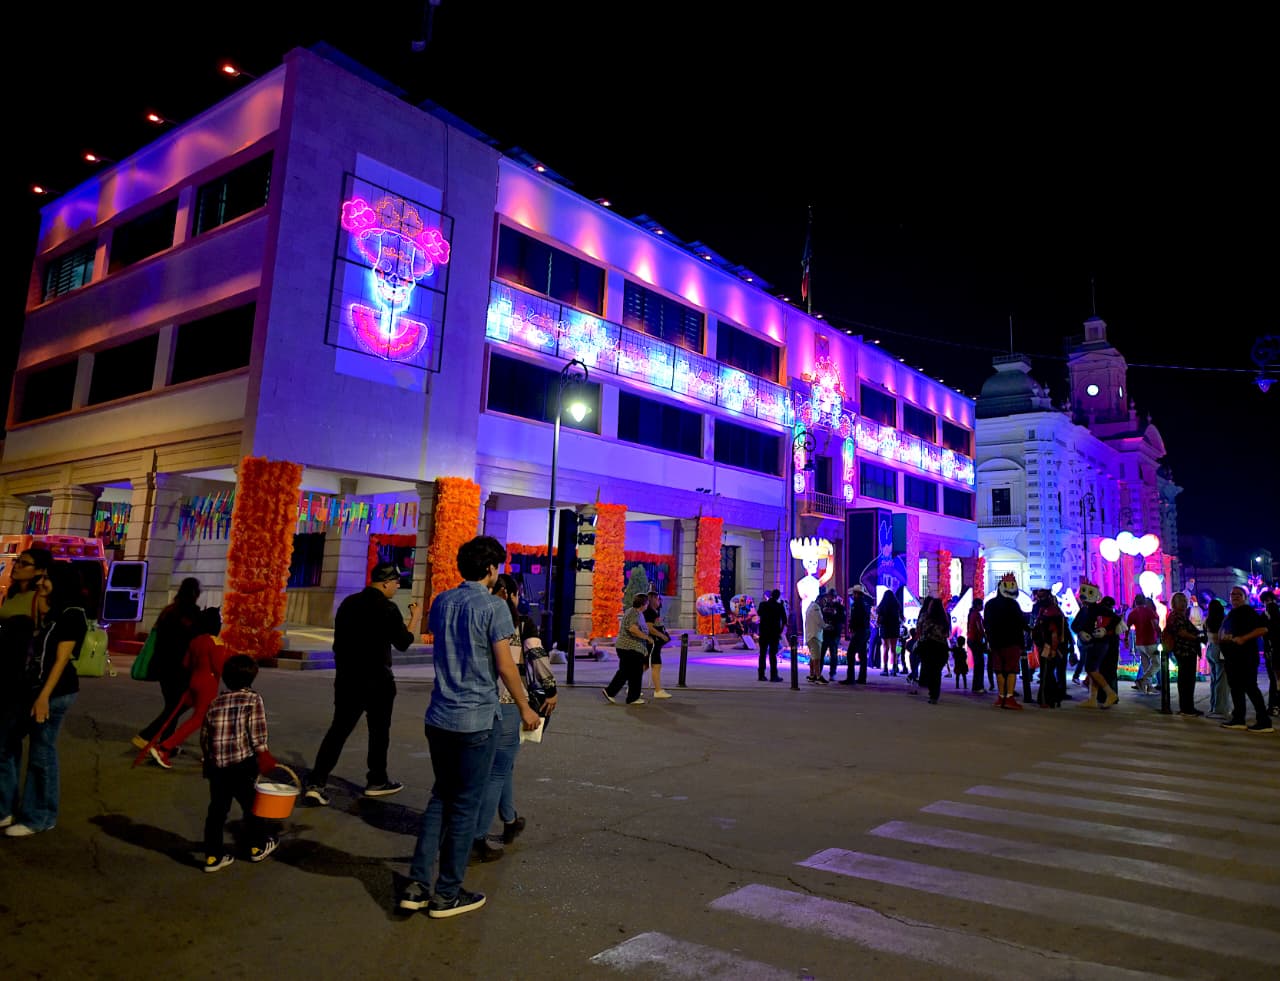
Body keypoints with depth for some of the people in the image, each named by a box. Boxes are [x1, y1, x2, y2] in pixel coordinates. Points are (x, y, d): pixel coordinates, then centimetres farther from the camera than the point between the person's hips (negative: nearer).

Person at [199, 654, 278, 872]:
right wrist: (263, 756, -2)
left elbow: (204, 738, 12)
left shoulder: (214, 703, 8)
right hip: (242, 765, -4)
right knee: (251, 804, 13)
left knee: (217, 809, 13)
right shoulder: (253, 700, -6)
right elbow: (257, 734, -12)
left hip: (216, 766, 4)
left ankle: (213, 856, 17)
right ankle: (258, 846, 28)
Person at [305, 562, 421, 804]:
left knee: (339, 728, 8)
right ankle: (376, 782, 21)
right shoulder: (388, 609, -14)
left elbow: (339, 640, 13)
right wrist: (414, 618, 7)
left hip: (346, 676, 6)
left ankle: (317, 782, 0)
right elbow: (403, 643, -6)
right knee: (379, 730, 10)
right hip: (376, 679, -6)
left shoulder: (348, 603, 7)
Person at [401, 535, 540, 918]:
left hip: (438, 717, 6)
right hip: (477, 719, -6)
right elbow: (505, 666, -13)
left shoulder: (441, 602, 6)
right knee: (465, 805, 6)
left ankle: (416, 885, 18)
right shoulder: (494, 606, -13)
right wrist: (525, 710, -2)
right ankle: (447, 894, 17)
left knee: (440, 797, 19)